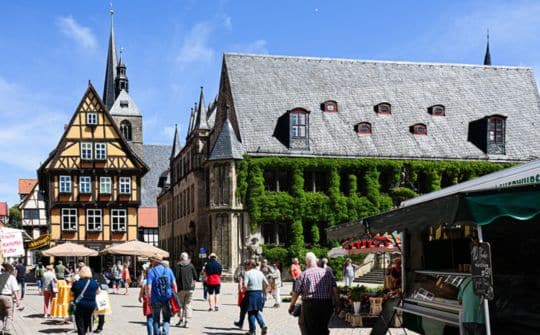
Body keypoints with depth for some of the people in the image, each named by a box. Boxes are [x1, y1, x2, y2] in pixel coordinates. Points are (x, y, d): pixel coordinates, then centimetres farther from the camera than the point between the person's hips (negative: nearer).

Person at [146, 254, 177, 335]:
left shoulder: (151, 271, -6)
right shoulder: (168, 270, 3)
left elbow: (148, 287, -14)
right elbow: (174, 285, 1)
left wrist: (149, 299, -5)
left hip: (156, 300, -2)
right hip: (167, 300, 2)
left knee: (156, 320, 13)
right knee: (166, 319, 12)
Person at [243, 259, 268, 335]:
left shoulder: (247, 273, -10)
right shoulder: (260, 273, 8)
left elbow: (245, 286, -19)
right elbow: (266, 284, 8)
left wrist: (245, 290, -1)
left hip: (251, 294, -5)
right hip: (260, 294, 6)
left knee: (251, 313, 6)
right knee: (257, 312, 19)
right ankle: (263, 325, 0)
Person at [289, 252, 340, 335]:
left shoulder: (304, 274, 0)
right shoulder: (328, 273, 7)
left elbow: (296, 292, 0)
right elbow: (334, 288, 0)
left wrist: (292, 305, 11)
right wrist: (337, 303, 6)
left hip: (309, 304, -3)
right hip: (326, 304, 3)